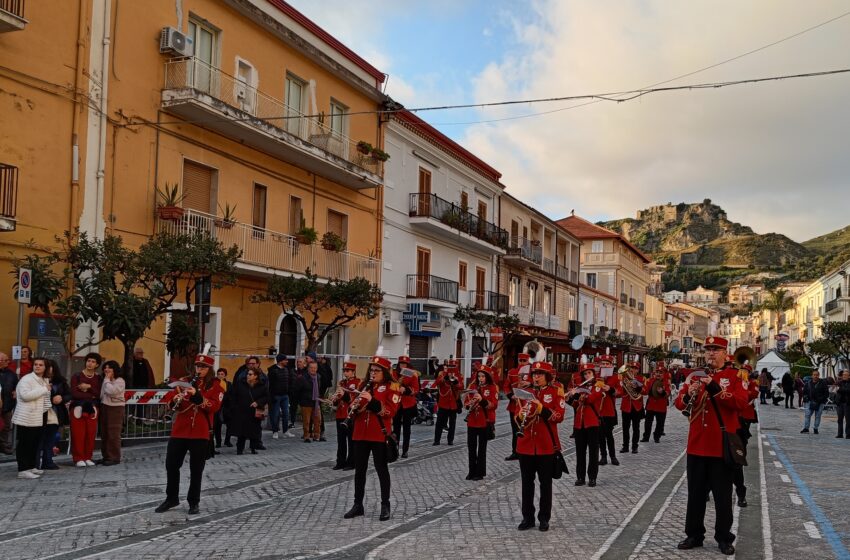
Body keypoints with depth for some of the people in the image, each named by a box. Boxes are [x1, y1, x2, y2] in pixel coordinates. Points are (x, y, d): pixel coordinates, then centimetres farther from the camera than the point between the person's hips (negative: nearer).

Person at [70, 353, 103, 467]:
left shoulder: (98, 378, 10)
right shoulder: (77, 376, 0)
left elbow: (99, 394, -1)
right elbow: (74, 393, -10)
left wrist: (89, 387, -14)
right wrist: (91, 396, -8)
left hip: (92, 408, 3)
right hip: (78, 407, -3)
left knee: (91, 434, 1)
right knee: (78, 434, -5)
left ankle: (88, 457, 12)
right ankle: (78, 458, 3)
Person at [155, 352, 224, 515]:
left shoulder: (215, 386, -1)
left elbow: (214, 407, -15)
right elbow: (175, 406, 12)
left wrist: (197, 396, -25)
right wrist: (177, 400, -11)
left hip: (200, 433, -4)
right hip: (179, 430, 4)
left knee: (196, 469, 4)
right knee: (171, 464, 6)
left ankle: (194, 502, 16)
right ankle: (172, 498, 23)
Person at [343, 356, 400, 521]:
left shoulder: (391, 387, -5)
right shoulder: (365, 386, 14)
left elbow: (391, 411, -15)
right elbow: (355, 408, 18)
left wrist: (372, 401, -23)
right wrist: (355, 406, -6)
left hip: (379, 435, -6)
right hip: (360, 434, 6)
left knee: (381, 469, 2)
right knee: (359, 469, 9)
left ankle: (385, 506, 10)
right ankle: (358, 505, 17)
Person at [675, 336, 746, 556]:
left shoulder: (735, 376, -1)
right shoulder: (695, 375, 9)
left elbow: (740, 402, -17)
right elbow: (679, 403, 4)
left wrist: (715, 388, -25)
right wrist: (689, 395, -18)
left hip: (722, 445, -3)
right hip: (697, 444, 3)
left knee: (722, 495, 5)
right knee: (696, 493, 10)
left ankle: (724, 538, 16)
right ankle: (694, 535, 20)